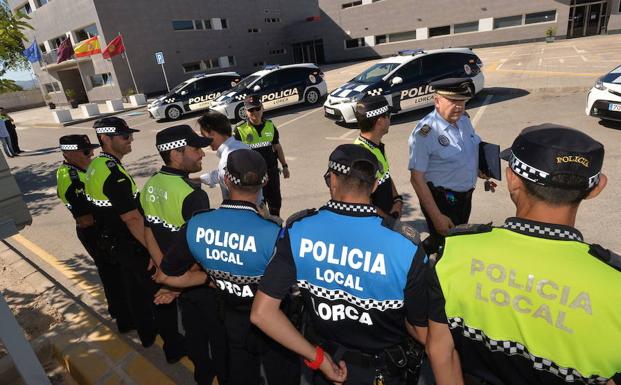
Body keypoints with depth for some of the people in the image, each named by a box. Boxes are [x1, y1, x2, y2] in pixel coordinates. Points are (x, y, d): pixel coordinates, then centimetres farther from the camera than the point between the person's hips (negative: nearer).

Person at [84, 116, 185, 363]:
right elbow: (133, 219, -29)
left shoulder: (95, 166, 2)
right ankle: (173, 348, 19)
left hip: (112, 241, 10)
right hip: (133, 246, -9)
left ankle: (147, 333, 44)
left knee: (134, 290, 24)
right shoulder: (115, 175, -28)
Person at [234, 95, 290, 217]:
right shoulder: (240, 130, -11)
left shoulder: (270, 125, 2)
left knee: (276, 202, 18)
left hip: (272, 171, 4)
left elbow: (277, 147, 13)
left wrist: (284, 166, 13)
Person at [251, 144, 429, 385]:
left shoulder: (297, 232, -22)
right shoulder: (405, 248, -27)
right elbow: (423, 334, -15)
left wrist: (317, 357, -11)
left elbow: (261, 313, -20)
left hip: (329, 365, 1)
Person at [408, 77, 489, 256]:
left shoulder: (463, 118, -2)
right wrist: (436, 217, -23)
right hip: (441, 199, -8)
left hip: (466, 195, 8)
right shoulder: (425, 132, -24)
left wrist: (481, 170, 4)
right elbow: (417, 178, -23)